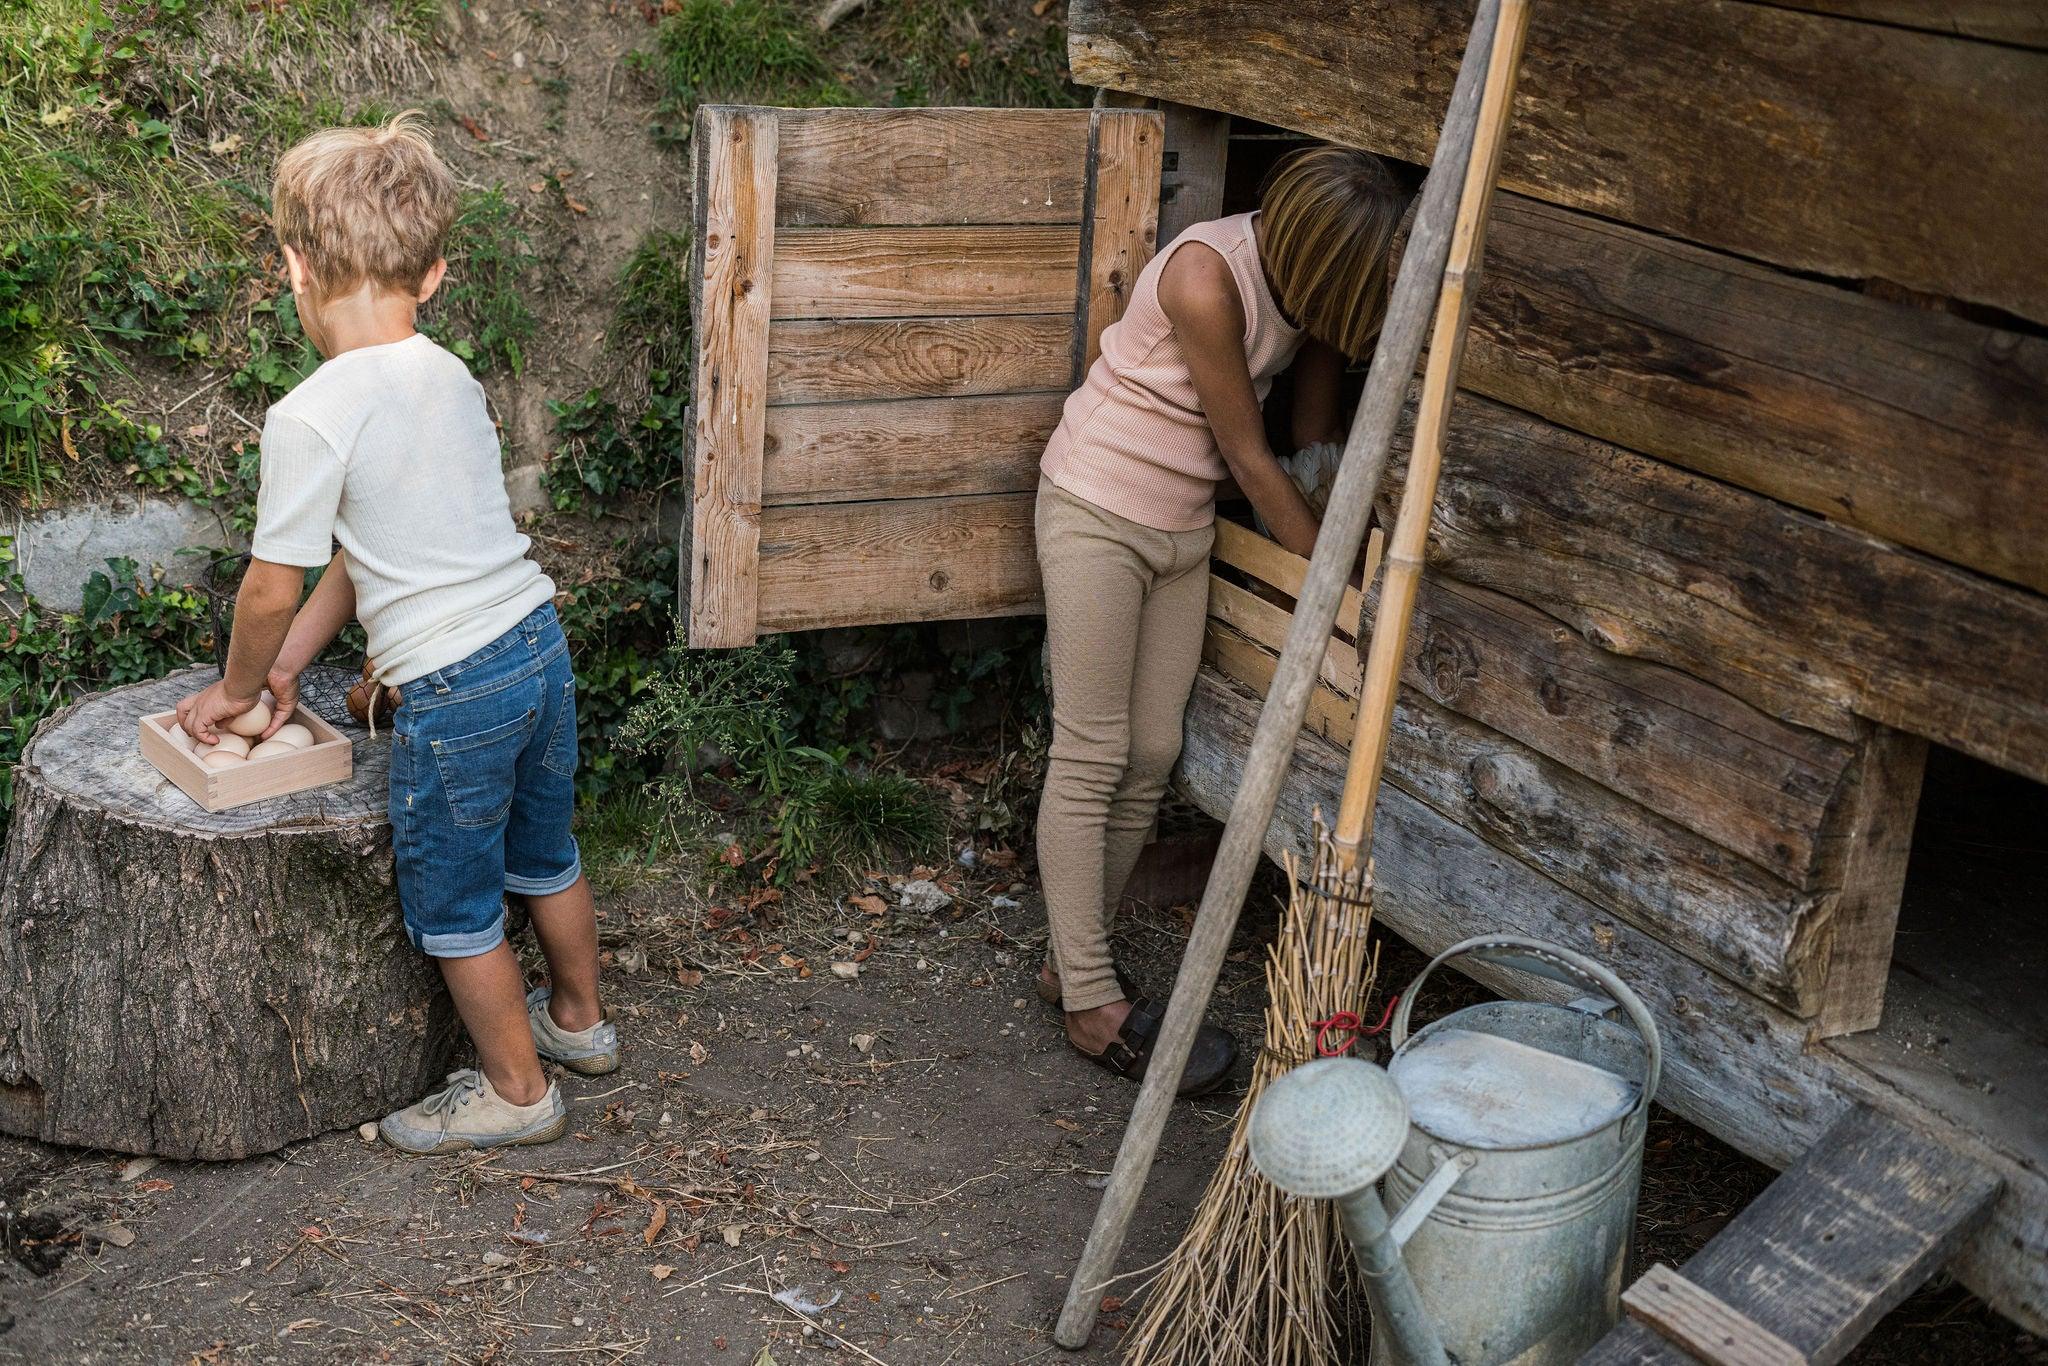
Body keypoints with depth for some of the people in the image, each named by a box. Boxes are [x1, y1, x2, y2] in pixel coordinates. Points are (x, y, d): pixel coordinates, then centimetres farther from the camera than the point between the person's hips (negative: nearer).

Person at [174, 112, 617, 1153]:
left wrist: (236, 688, 9)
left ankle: (516, 1090, 28)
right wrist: (287, 666, 15)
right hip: (538, 639, 8)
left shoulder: (311, 416, -18)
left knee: (451, 902, 13)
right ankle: (578, 1020, 47)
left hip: (452, 687, -8)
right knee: (542, 852, 27)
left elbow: (272, 589, -10)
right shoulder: (451, 377, 6)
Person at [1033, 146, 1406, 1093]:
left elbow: (1316, 431, 11)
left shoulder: (1303, 277, -2)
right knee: (1091, 757, -4)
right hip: (1098, 508, -8)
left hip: (1184, 522, 8)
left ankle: (1074, 960, 20)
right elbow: (1248, 454, -18)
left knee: (1152, 756, 7)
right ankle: (1093, 1004, 3)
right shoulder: (1206, 277, -26)